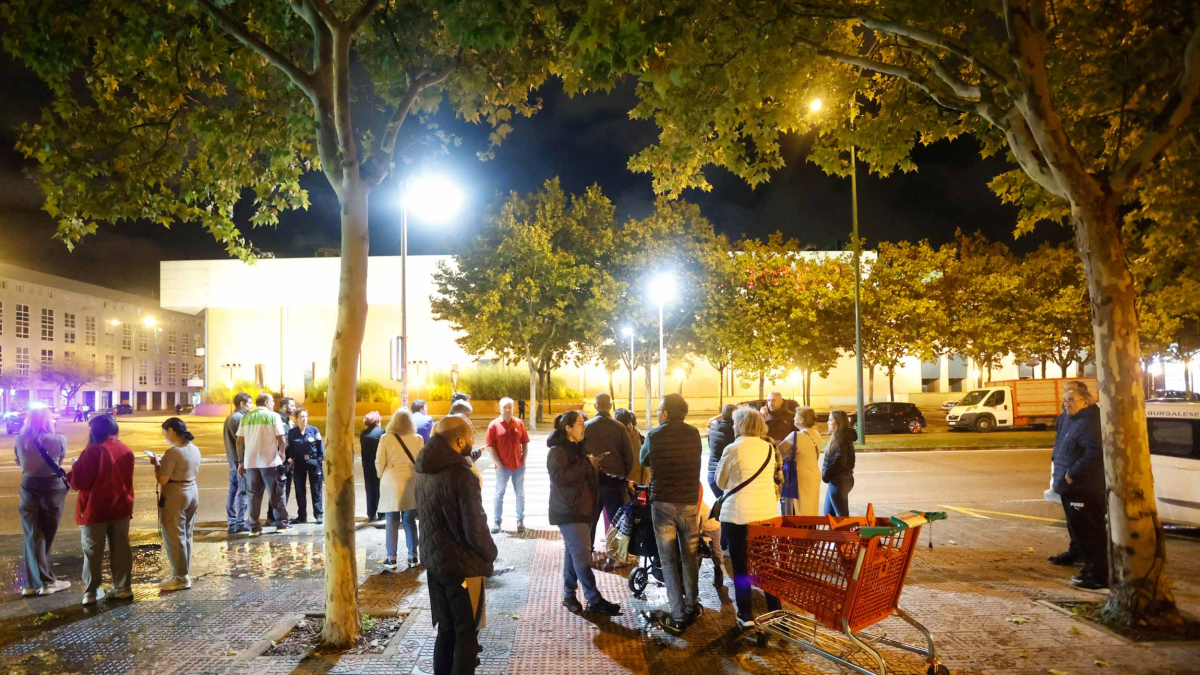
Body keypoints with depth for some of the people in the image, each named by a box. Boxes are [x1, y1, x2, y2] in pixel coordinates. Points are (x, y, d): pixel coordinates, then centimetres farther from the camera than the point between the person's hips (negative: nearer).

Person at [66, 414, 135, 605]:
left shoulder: (93, 452, -17)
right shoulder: (126, 451, 5)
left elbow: (78, 482, -15)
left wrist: (75, 468, 2)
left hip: (95, 509, -5)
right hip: (121, 507, 5)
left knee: (93, 551, 5)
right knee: (121, 548, 9)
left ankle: (91, 592, 10)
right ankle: (123, 588, 13)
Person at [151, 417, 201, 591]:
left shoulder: (173, 452, -21)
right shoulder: (194, 449, 5)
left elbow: (162, 480, -20)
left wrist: (157, 464, -3)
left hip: (175, 497, -9)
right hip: (192, 493, 9)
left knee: (174, 538, 2)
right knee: (186, 536, 16)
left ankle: (181, 578, 8)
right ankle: (183, 574, 24)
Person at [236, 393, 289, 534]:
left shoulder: (246, 418, 8)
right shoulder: (273, 416, -4)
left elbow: (239, 441, 7)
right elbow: (281, 439, -8)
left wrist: (241, 461, 14)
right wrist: (281, 453, 10)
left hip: (250, 461, 4)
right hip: (270, 461, -4)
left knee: (254, 494, 10)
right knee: (276, 494, 7)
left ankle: (254, 527, 10)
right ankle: (281, 524, 11)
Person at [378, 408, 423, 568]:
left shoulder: (386, 438, -4)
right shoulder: (417, 439, 0)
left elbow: (379, 462, -2)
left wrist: (382, 477, 15)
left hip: (391, 482, -2)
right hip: (411, 482, 2)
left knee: (392, 521, 5)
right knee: (410, 520, 9)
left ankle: (391, 558, 8)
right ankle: (413, 556, 11)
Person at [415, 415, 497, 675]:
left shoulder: (425, 471, 4)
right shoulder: (461, 475, -23)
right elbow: (475, 528, -22)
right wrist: (490, 554, -6)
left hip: (434, 561, 8)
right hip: (462, 565, -8)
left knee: (446, 629, 19)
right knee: (466, 632, 6)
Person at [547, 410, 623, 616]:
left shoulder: (578, 449, 17)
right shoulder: (557, 451, -12)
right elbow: (560, 478, -25)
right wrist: (585, 465, -20)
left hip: (582, 509, 9)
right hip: (569, 512, -9)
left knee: (573, 552, 13)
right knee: (582, 554, -9)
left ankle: (569, 595, 21)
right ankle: (595, 601, -6)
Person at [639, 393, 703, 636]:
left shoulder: (655, 436, -9)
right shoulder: (694, 434, -1)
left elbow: (643, 460, 9)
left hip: (663, 502, -3)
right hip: (689, 502, 3)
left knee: (669, 559, 2)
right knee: (689, 556, 17)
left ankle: (678, 617, 0)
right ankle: (691, 607, 27)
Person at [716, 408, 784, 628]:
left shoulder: (733, 449, -10)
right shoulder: (769, 448, 4)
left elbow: (721, 482, 1)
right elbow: (770, 477, 13)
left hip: (738, 514, -4)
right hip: (767, 512, 4)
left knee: (740, 566, 6)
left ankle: (745, 615, 8)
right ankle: (776, 610, 21)